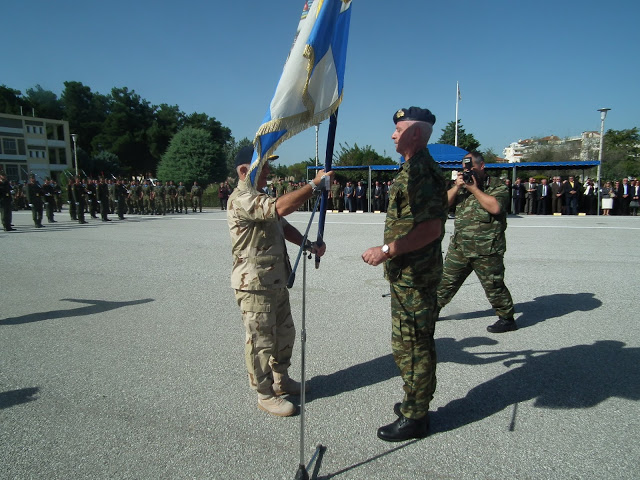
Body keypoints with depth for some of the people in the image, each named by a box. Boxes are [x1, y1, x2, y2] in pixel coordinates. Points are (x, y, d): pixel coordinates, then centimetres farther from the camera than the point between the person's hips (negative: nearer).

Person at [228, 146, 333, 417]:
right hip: (254, 284, -10)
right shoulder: (241, 199, -20)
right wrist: (315, 184, -28)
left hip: (276, 280, 10)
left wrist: (308, 245, 4)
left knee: (284, 332, 21)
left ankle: (281, 380, 39)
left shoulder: (260, 198, 16)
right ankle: (265, 395, 20)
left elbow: (283, 227, 19)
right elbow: (282, 207, -36)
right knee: (261, 340, 3)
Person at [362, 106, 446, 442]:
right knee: (415, 342, 20)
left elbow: (430, 229, -26)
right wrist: (391, 252, 22)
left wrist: (386, 250, -23)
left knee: (411, 345, 0)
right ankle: (416, 403, 35)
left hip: (413, 275, -11)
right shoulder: (416, 168, 15)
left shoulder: (421, 171, -18)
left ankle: (414, 418, 15)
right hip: (412, 273, 11)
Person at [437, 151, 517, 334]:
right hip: (459, 247, 5)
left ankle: (507, 319, 19)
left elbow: (495, 207, -20)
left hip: (487, 249, -5)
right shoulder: (461, 184, 16)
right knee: (446, 280, 11)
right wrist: (457, 186, -9)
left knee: (493, 286, 2)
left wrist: (474, 188, -14)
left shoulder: (497, 186, -2)